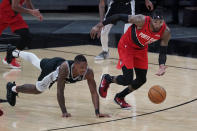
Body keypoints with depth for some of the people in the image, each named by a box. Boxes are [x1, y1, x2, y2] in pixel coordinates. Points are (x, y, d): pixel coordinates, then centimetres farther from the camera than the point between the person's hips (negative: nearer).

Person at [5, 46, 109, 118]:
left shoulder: (88, 72, -40)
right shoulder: (64, 68, -49)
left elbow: (94, 92, -37)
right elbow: (60, 91, -45)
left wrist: (97, 112, -47)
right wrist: (64, 112, -48)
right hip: (52, 67, -5)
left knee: (36, 62, 31)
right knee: (37, 90, 15)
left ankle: (15, 52, 60)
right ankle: (13, 88, 44)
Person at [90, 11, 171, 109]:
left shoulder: (165, 32, -22)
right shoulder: (141, 21, -35)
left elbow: (163, 51, -12)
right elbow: (119, 17, -26)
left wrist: (162, 66, -32)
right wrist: (100, 25, -26)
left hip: (141, 49, 5)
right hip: (126, 46, -5)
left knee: (142, 80, 6)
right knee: (127, 80, -14)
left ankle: (120, 97, 31)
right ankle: (107, 79, 19)